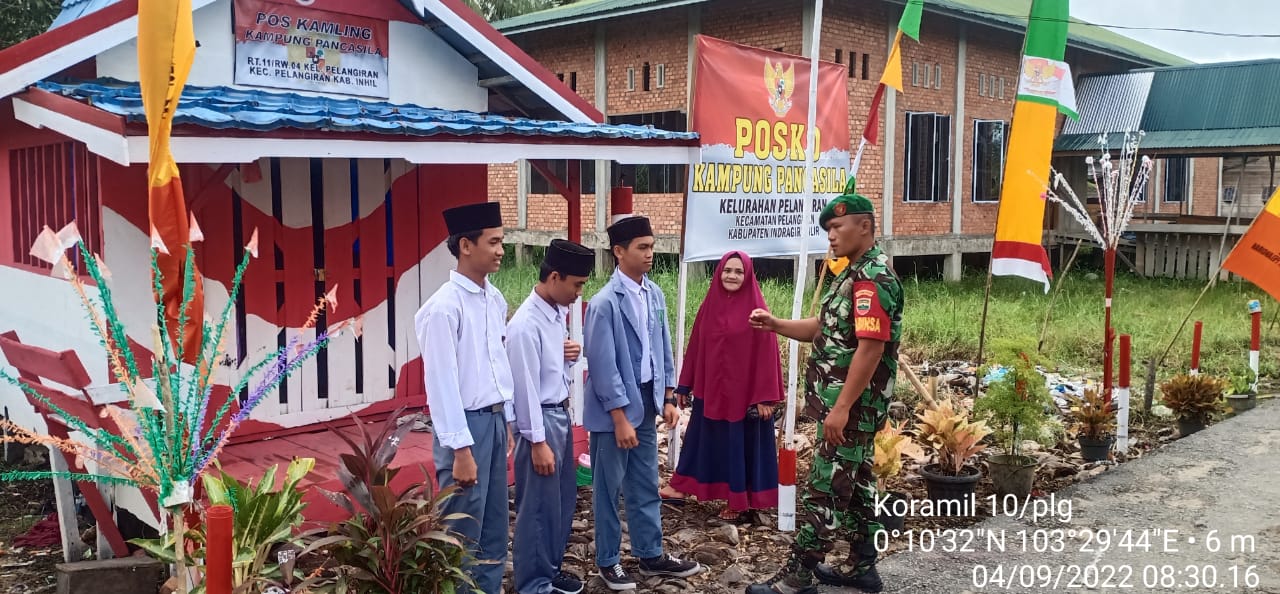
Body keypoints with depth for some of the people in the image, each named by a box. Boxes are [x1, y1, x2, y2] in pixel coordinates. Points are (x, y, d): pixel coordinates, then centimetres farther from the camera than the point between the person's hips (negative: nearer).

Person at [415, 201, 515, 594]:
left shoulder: (495, 300, 7)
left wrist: (506, 421, 14)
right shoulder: (444, 307, -16)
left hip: (495, 419, 8)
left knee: (495, 526, 16)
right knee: (463, 532, 2)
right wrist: (460, 450, -17)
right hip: (465, 424, -8)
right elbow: (442, 384, -17)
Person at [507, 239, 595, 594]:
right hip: (540, 420, -9)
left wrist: (569, 356, -3)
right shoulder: (526, 325, -22)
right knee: (538, 508, 3)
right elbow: (525, 388, -21)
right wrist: (538, 442, -19)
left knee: (564, 499, 18)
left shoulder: (558, 313, 5)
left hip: (562, 414, 9)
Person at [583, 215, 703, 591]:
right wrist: (620, 418, -16)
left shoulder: (655, 295, 3)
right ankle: (608, 561, 22)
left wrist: (667, 398, 11)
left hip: (646, 403, 6)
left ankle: (651, 556, 28)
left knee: (646, 487, 16)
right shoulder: (605, 303, -17)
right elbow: (603, 365, -17)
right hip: (614, 409, -6)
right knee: (609, 489, 8)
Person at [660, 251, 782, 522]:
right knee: (705, 440, 16)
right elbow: (695, 347, 6)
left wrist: (765, 397, -14)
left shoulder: (756, 309, -11)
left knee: (742, 445, 7)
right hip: (710, 388, 4)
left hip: (745, 391, -4)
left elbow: (766, 353, -12)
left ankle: (739, 501, 21)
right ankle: (683, 485, 29)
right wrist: (684, 385, 8)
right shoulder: (709, 305, 2)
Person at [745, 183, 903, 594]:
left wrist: (841, 407, -26)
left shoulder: (873, 278, -19)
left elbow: (871, 347, -26)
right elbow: (826, 330, 19)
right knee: (855, 483, 16)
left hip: (851, 405, -10)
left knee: (824, 489, -5)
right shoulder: (854, 275, 15)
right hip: (854, 405, 10)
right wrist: (776, 325, 5)